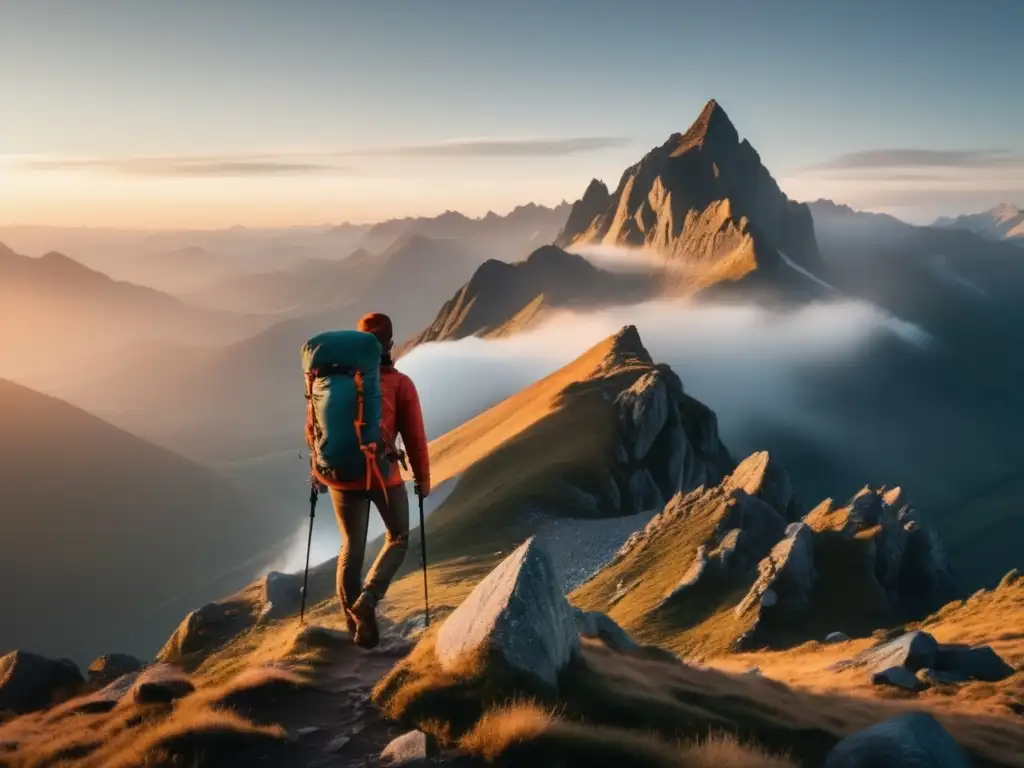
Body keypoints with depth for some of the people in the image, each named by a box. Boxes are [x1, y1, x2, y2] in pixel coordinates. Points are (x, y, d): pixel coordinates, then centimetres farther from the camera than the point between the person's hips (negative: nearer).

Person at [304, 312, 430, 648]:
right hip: (384, 475, -3)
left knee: (351, 547, 17)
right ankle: (368, 597, -4)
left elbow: (312, 428, 6)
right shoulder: (400, 383, -6)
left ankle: (356, 623, 17)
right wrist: (423, 478, 7)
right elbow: (415, 436, -6)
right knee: (398, 539, 18)